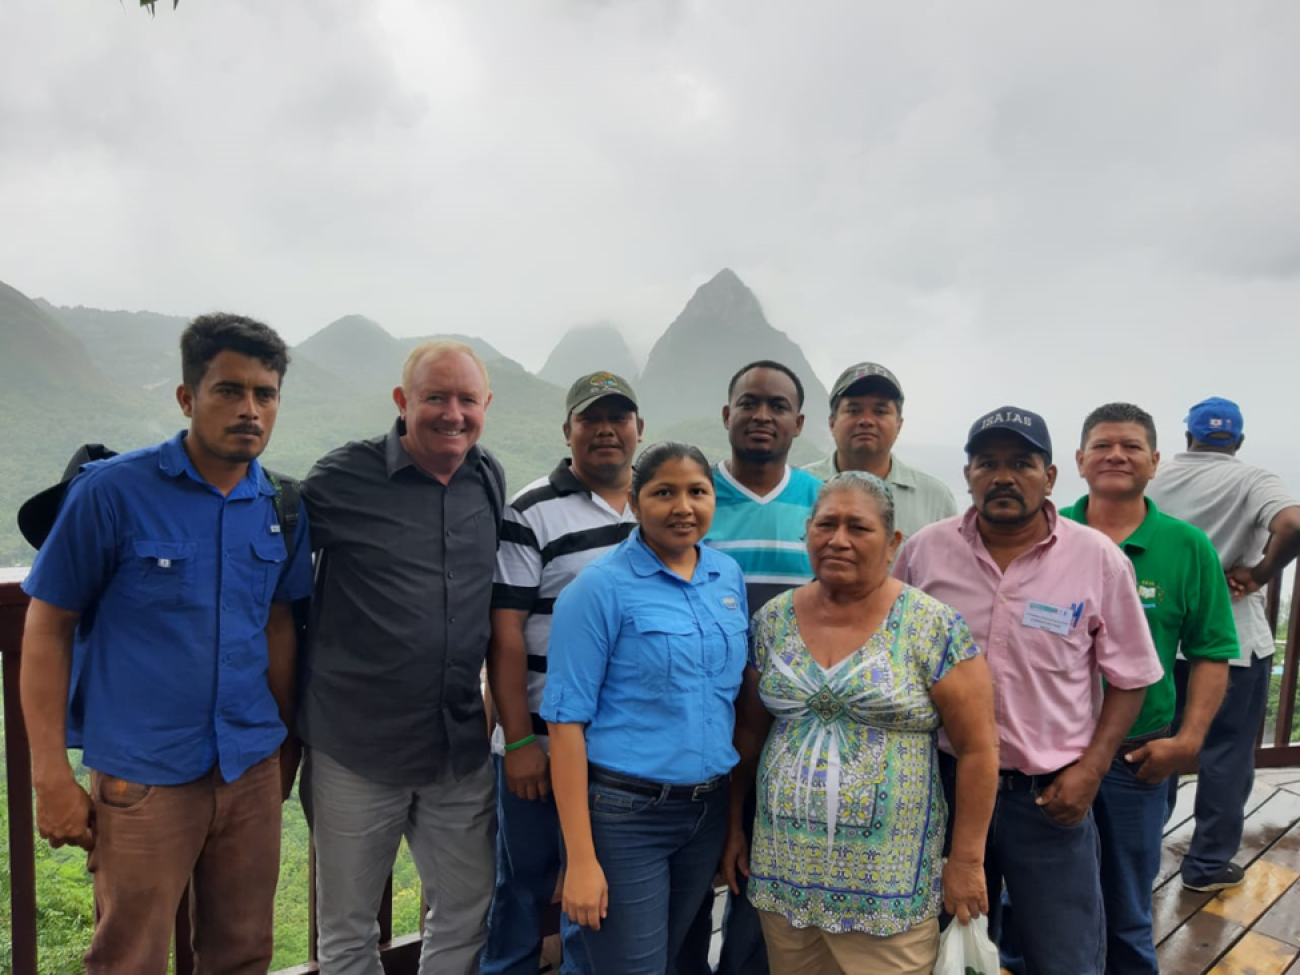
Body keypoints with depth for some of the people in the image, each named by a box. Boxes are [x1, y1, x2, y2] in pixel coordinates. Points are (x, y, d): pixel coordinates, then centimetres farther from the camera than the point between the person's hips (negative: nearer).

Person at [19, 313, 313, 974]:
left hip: (252, 771, 4)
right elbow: (47, 627, -6)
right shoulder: (111, 491, -11)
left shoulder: (280, 508, 1)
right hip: (143, 776, -4)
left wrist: (284, 746, 11)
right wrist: (51, 776, -8)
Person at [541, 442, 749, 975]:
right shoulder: (601, 588, -13)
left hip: (710, 808, 6)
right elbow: (567, 719, -14)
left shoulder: (730, 576, 4)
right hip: (623, 812, -5)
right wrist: (581, 858, -15)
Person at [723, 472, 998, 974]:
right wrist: (734, 826, 11)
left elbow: (977, 749, -7)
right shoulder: (773, 619, 2)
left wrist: (967, 861, -7)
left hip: (889, 881, -3)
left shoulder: (933, 626, -9)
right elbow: (749, 732, 9)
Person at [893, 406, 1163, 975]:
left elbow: (1129, 676, 0)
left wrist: (1091, 768, -9)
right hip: (944, 782, 2)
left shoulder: (1099, 559, -8)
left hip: (1050, 793, -1)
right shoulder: (923, 550, -5)